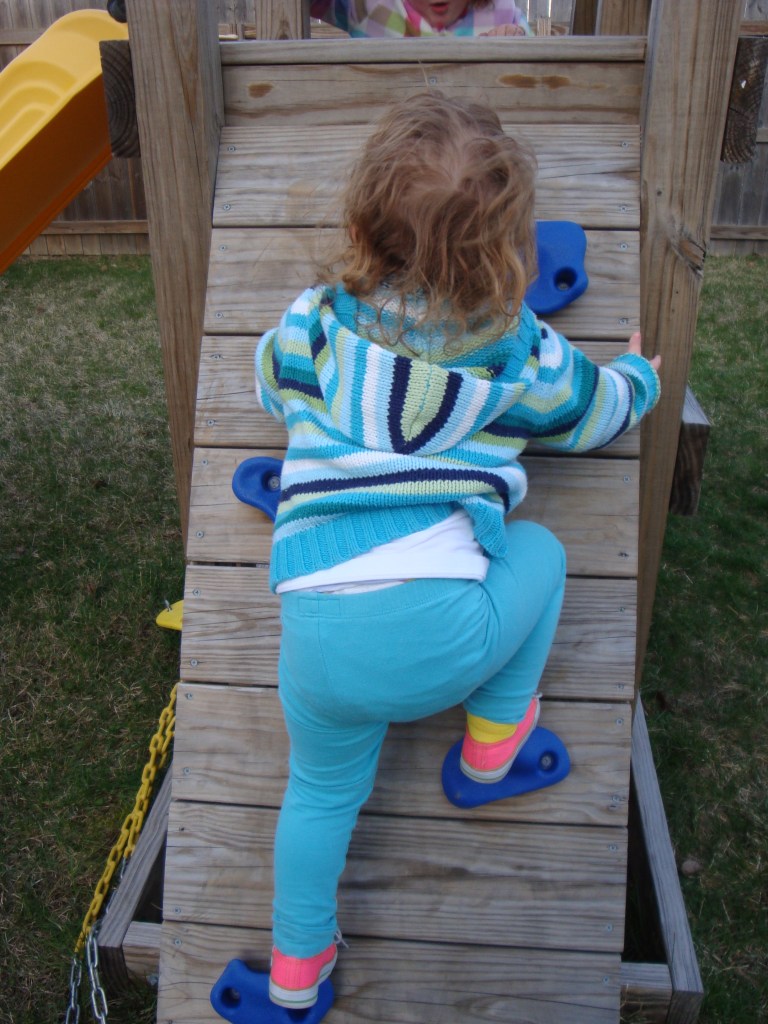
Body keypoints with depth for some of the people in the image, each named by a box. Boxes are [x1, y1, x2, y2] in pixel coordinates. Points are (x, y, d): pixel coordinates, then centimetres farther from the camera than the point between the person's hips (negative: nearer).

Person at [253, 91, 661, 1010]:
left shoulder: (314, 323, 7)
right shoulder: (522, 351, 5)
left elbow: (269, 384, 28)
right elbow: (596, 411, 23)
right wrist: (641, 371, 45)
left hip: (315, 640, 3)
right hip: (440, 631, -2)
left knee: (321, 790, 27)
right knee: (539, 551, 25)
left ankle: (297, 963, 45)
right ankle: (494, 737, 33)